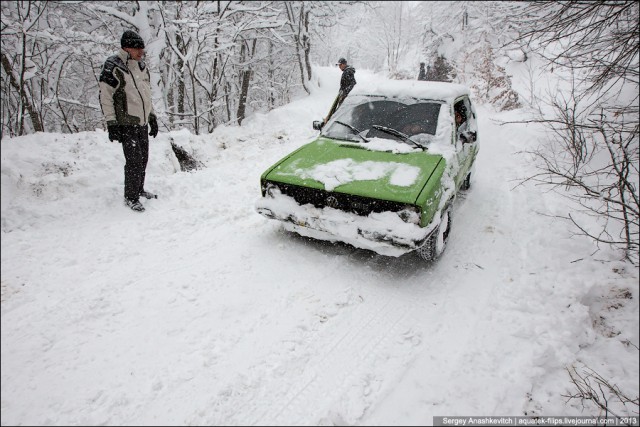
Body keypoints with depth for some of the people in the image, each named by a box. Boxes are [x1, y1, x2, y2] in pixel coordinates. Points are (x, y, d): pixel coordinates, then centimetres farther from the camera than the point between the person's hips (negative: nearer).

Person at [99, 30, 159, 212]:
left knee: (143, 158, 12)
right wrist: (111, 123, -15)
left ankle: (139, 190, 29)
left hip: (142, 123, 7)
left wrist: (152, 117, 19)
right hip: (126, 124, -7)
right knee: (134, 160, -10)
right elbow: (105, 97, -11)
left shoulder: (142, 67, 12)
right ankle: (130, 197, 3)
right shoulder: (112, 68, -11)